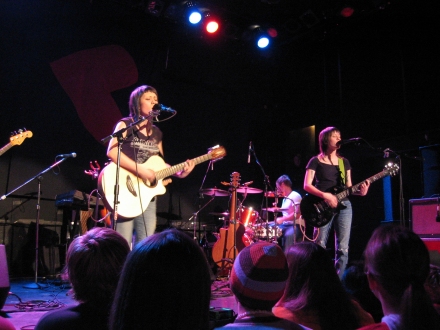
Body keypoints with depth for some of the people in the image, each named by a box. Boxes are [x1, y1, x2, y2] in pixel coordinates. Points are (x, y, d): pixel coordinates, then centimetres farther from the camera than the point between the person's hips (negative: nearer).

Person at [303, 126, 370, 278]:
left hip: (343, 205, 4)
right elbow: (307, 185, -5)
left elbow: (348, 187, 15)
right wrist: (325, 195, -18)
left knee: (343, 248, 2)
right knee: (319, 246, -4)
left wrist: (360, 191, -6)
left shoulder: (344, 162, 15)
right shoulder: (316, 161, 2)